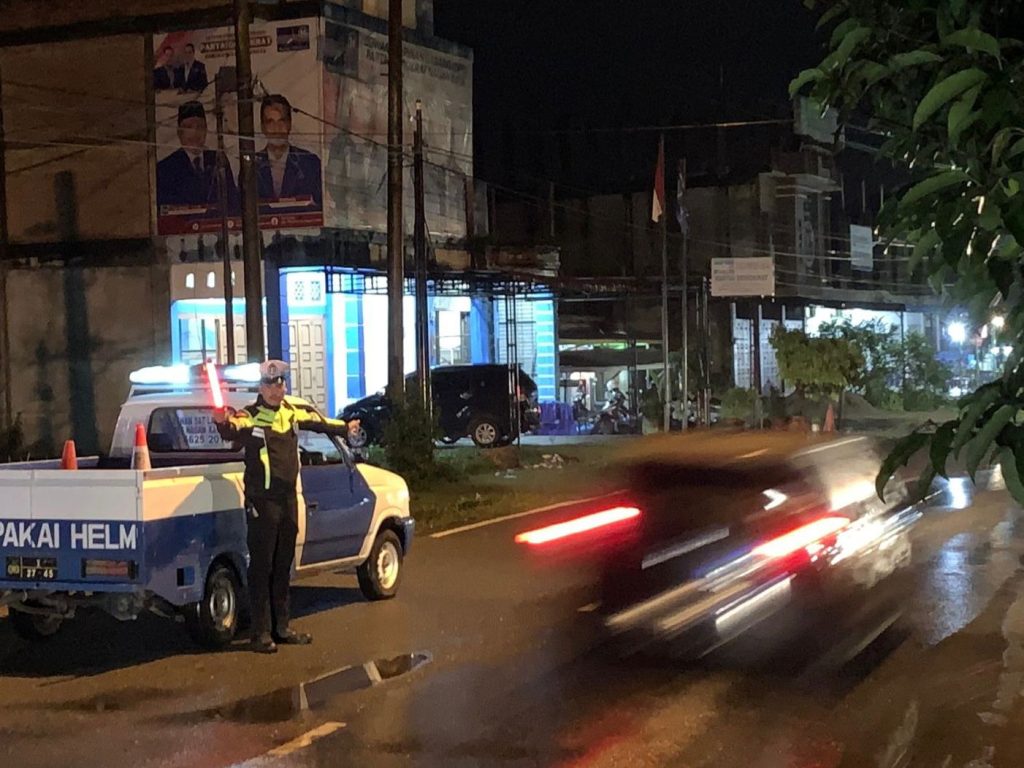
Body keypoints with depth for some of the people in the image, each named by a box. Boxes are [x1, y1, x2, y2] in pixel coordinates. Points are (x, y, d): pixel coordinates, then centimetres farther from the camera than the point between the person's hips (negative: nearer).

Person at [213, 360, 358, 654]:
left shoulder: (292, 411, 8)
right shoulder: (251, 416, -12)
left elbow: (317, 422, 28)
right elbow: (233, 431, -34)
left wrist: (344, 428, 42)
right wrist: (223, 422, -57)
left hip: (288, 498, 7)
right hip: (262, 500, -7)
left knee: (283, 566, 14)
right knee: (261, 567, -3)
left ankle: (281, 628, 24)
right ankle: (261, 633, 2)